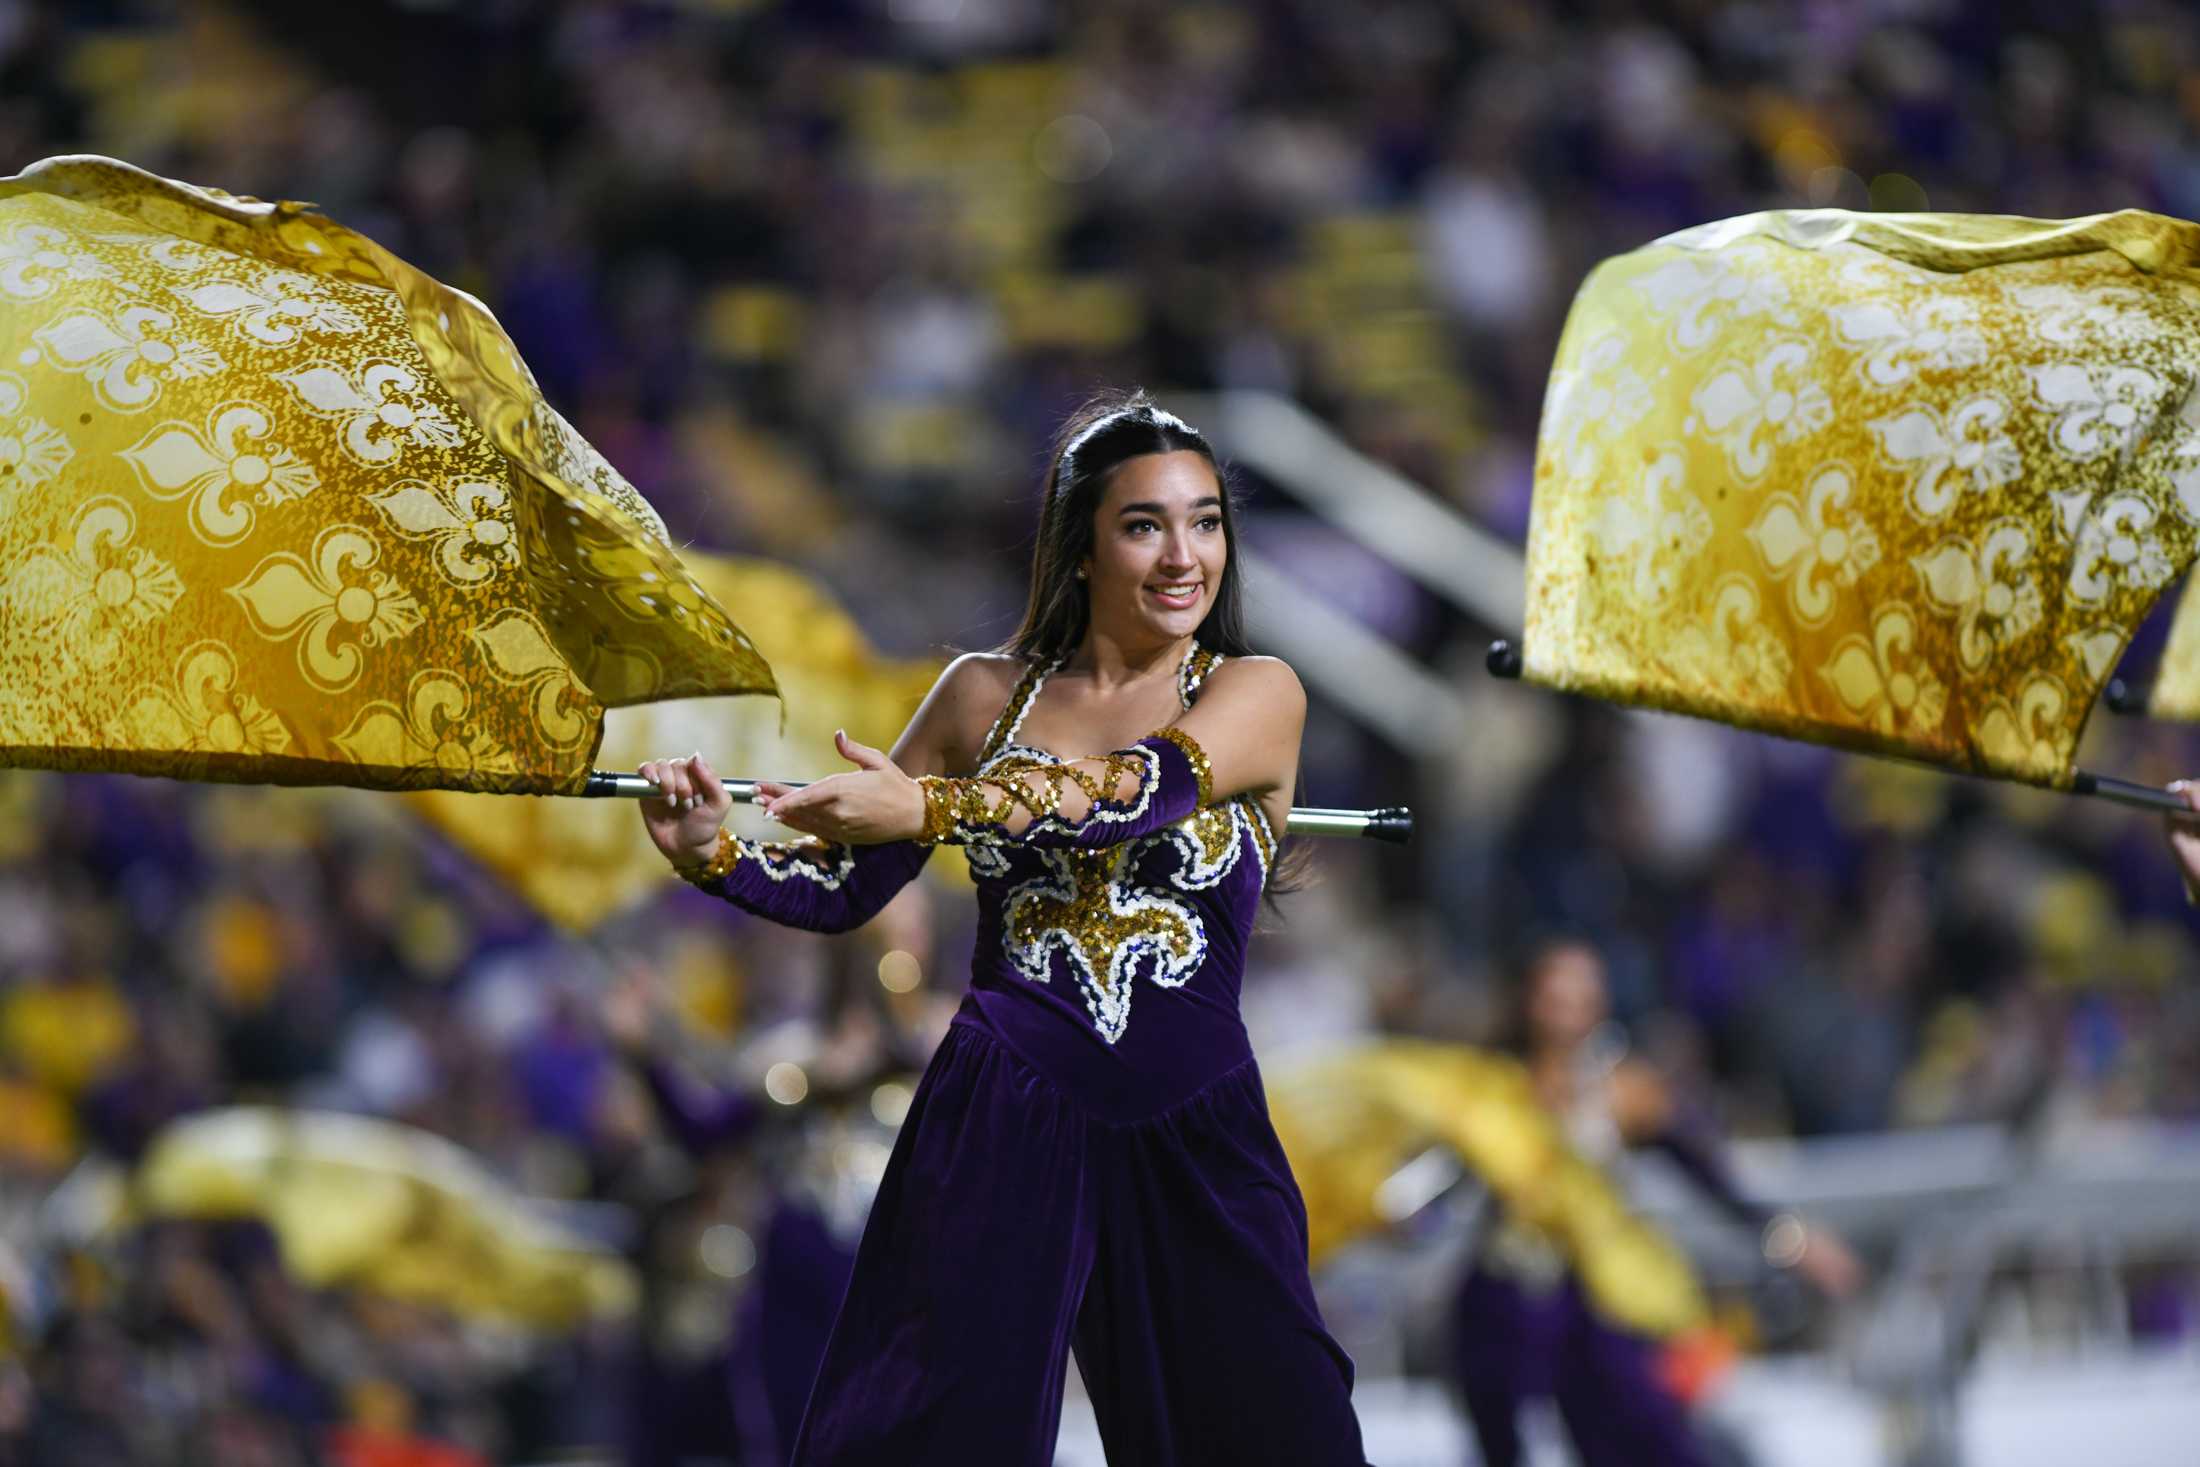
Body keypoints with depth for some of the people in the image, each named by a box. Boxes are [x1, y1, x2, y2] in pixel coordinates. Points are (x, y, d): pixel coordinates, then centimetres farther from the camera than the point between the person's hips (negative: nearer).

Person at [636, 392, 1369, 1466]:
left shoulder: (1257, 694, 3)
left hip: (1191, 1136, -1)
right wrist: (712, 854, -8)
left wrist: (934, 808, -29)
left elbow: (1144, 789, -17)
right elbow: (843, 887, 13)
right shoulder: (988, 694, 11)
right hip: (1000, 1128, 1)